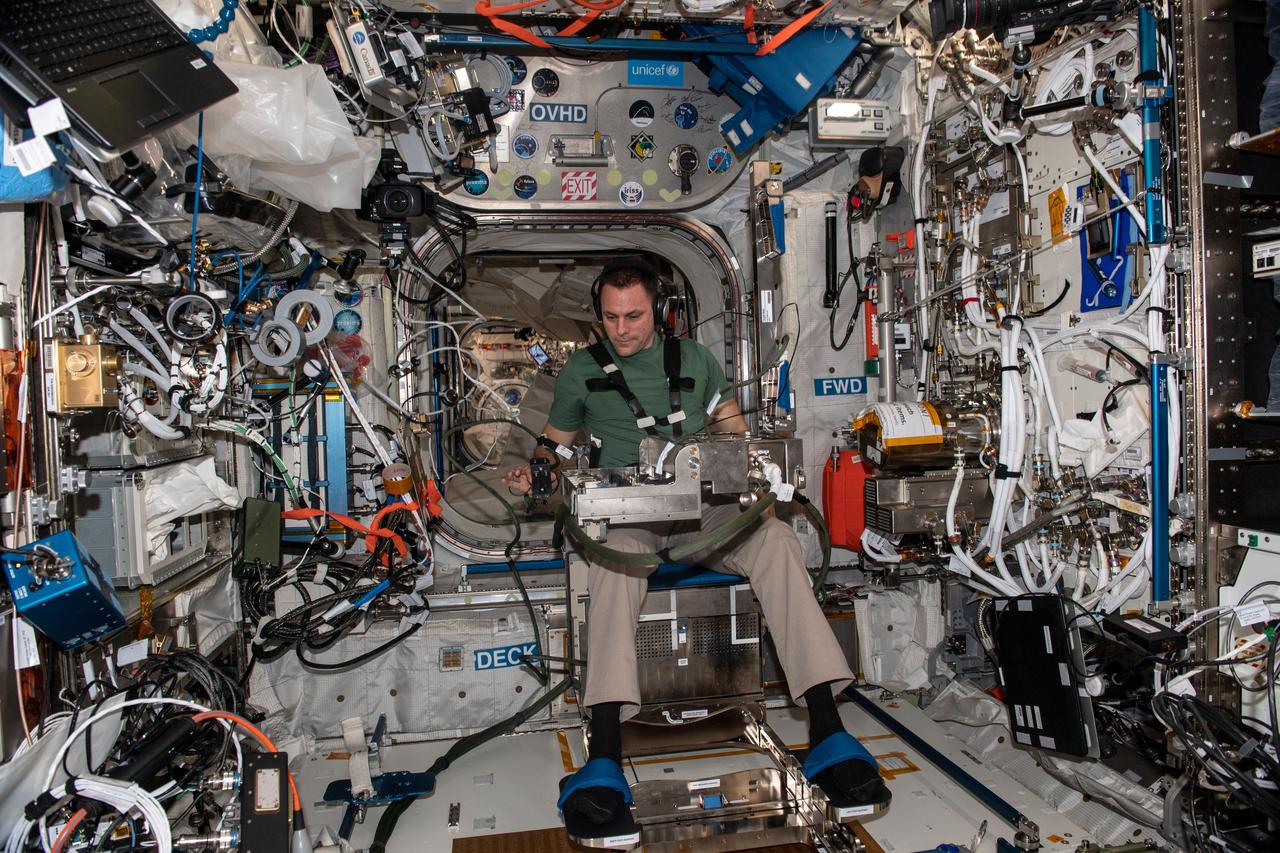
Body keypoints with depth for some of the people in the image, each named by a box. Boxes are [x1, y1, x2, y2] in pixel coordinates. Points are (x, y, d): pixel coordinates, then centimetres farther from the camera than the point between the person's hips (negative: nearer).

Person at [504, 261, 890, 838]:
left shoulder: (694, 360, 17)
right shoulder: (581, 371, 13)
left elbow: (736, 432, 23)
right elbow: (555, 441, 23)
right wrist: (531, 472, 2)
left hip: (701, 503, 2)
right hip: (624, 510, -1)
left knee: (776, 540, -29)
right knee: (613, 556, -39)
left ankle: (826, 733, -33)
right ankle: (604, 760, -48)